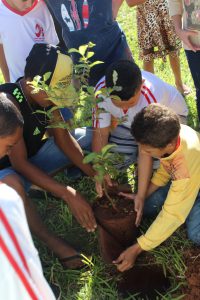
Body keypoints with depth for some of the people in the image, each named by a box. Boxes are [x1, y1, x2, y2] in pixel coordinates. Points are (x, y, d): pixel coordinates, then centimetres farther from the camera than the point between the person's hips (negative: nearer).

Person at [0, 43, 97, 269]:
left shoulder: (45, 93, -12)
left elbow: (62, 138, -6)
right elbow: (20, 164, -34)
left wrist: (94, 173, -16)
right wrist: (68, 195, -39)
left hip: (35, 156, 7)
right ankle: (50, 240, -19)